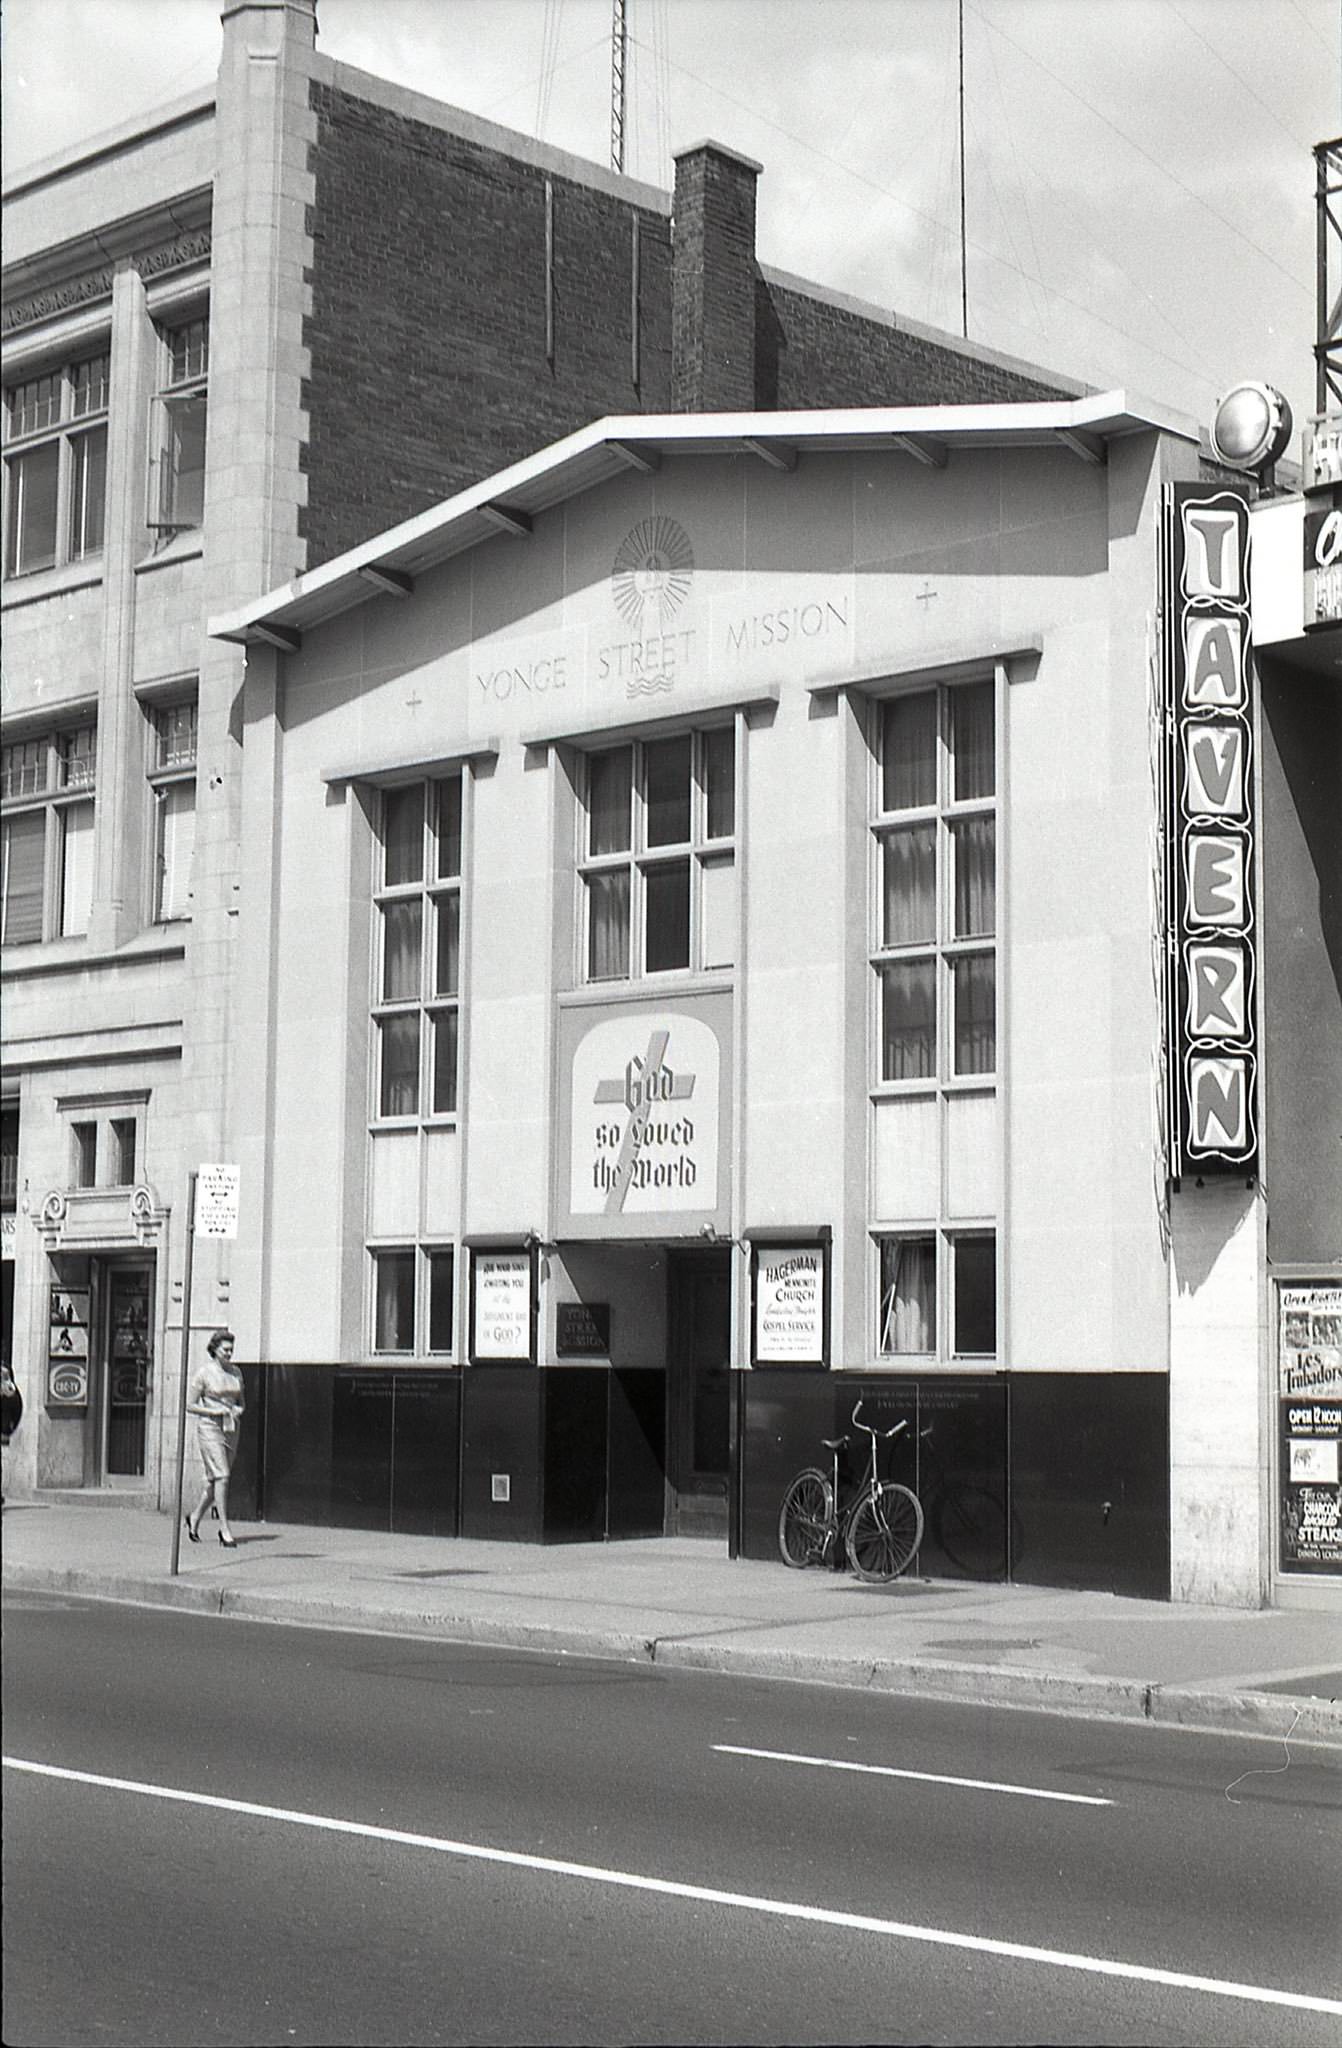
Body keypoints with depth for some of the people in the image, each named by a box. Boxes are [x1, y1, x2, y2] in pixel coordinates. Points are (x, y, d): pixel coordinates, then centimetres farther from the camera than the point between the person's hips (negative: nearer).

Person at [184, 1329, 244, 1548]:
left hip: (230, 1429, 6)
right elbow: (190, 1405, -5)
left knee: (215, 1480, 11)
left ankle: (195, 1518, 32)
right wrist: (215, 1411, -16)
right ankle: (225, 1531, -13)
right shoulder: (205, 1372, -6)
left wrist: (239, 1410, -3)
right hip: (210, 1428, -6)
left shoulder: (235, 1372, 10)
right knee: (221, 1476, -15)